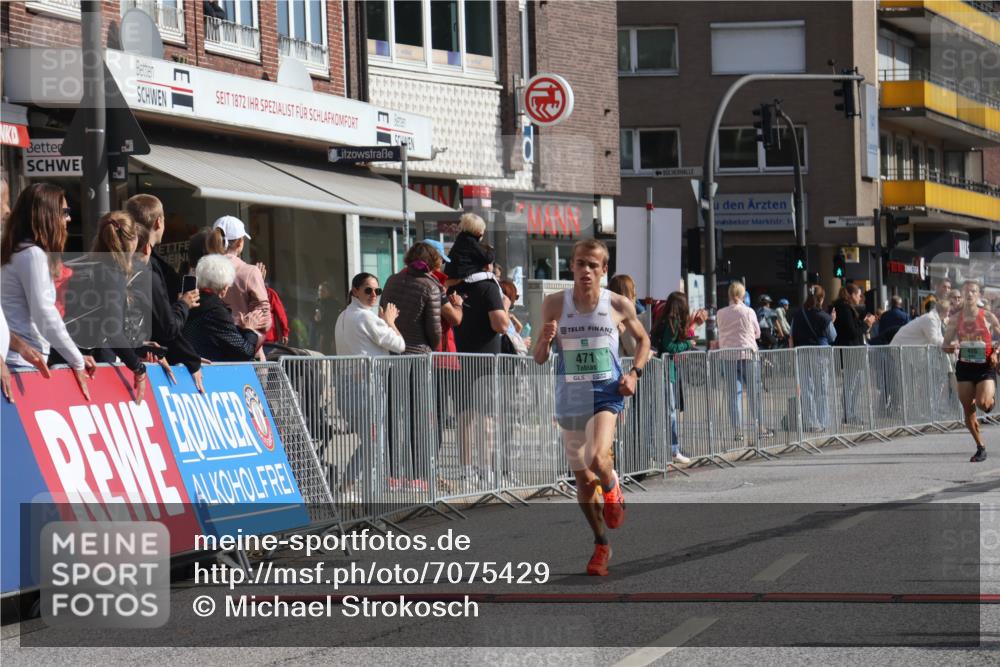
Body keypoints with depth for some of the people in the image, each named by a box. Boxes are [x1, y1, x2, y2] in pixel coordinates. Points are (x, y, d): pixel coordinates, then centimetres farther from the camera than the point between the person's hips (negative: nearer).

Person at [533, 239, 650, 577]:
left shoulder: (619, 305, -4)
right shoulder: (554, 304, -3)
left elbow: (642, 338, 15)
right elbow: (539, 359, 2)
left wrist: (635, 373, -1)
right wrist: (545, 340, -20)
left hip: (606, 393, -2)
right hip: (570, 397, 2)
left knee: (597, 458, -28)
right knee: (584, 479, 10)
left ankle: (612, 489, 8)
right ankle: (601, 545, 29)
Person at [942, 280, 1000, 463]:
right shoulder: (956, 319, 2)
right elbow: (945, 345, 6)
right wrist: (952, 347, -17)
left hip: (985, 367, -3)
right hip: (965, 367, 3)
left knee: (983, 403, -22)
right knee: (968, 411, 1)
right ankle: (980, 448, 17)